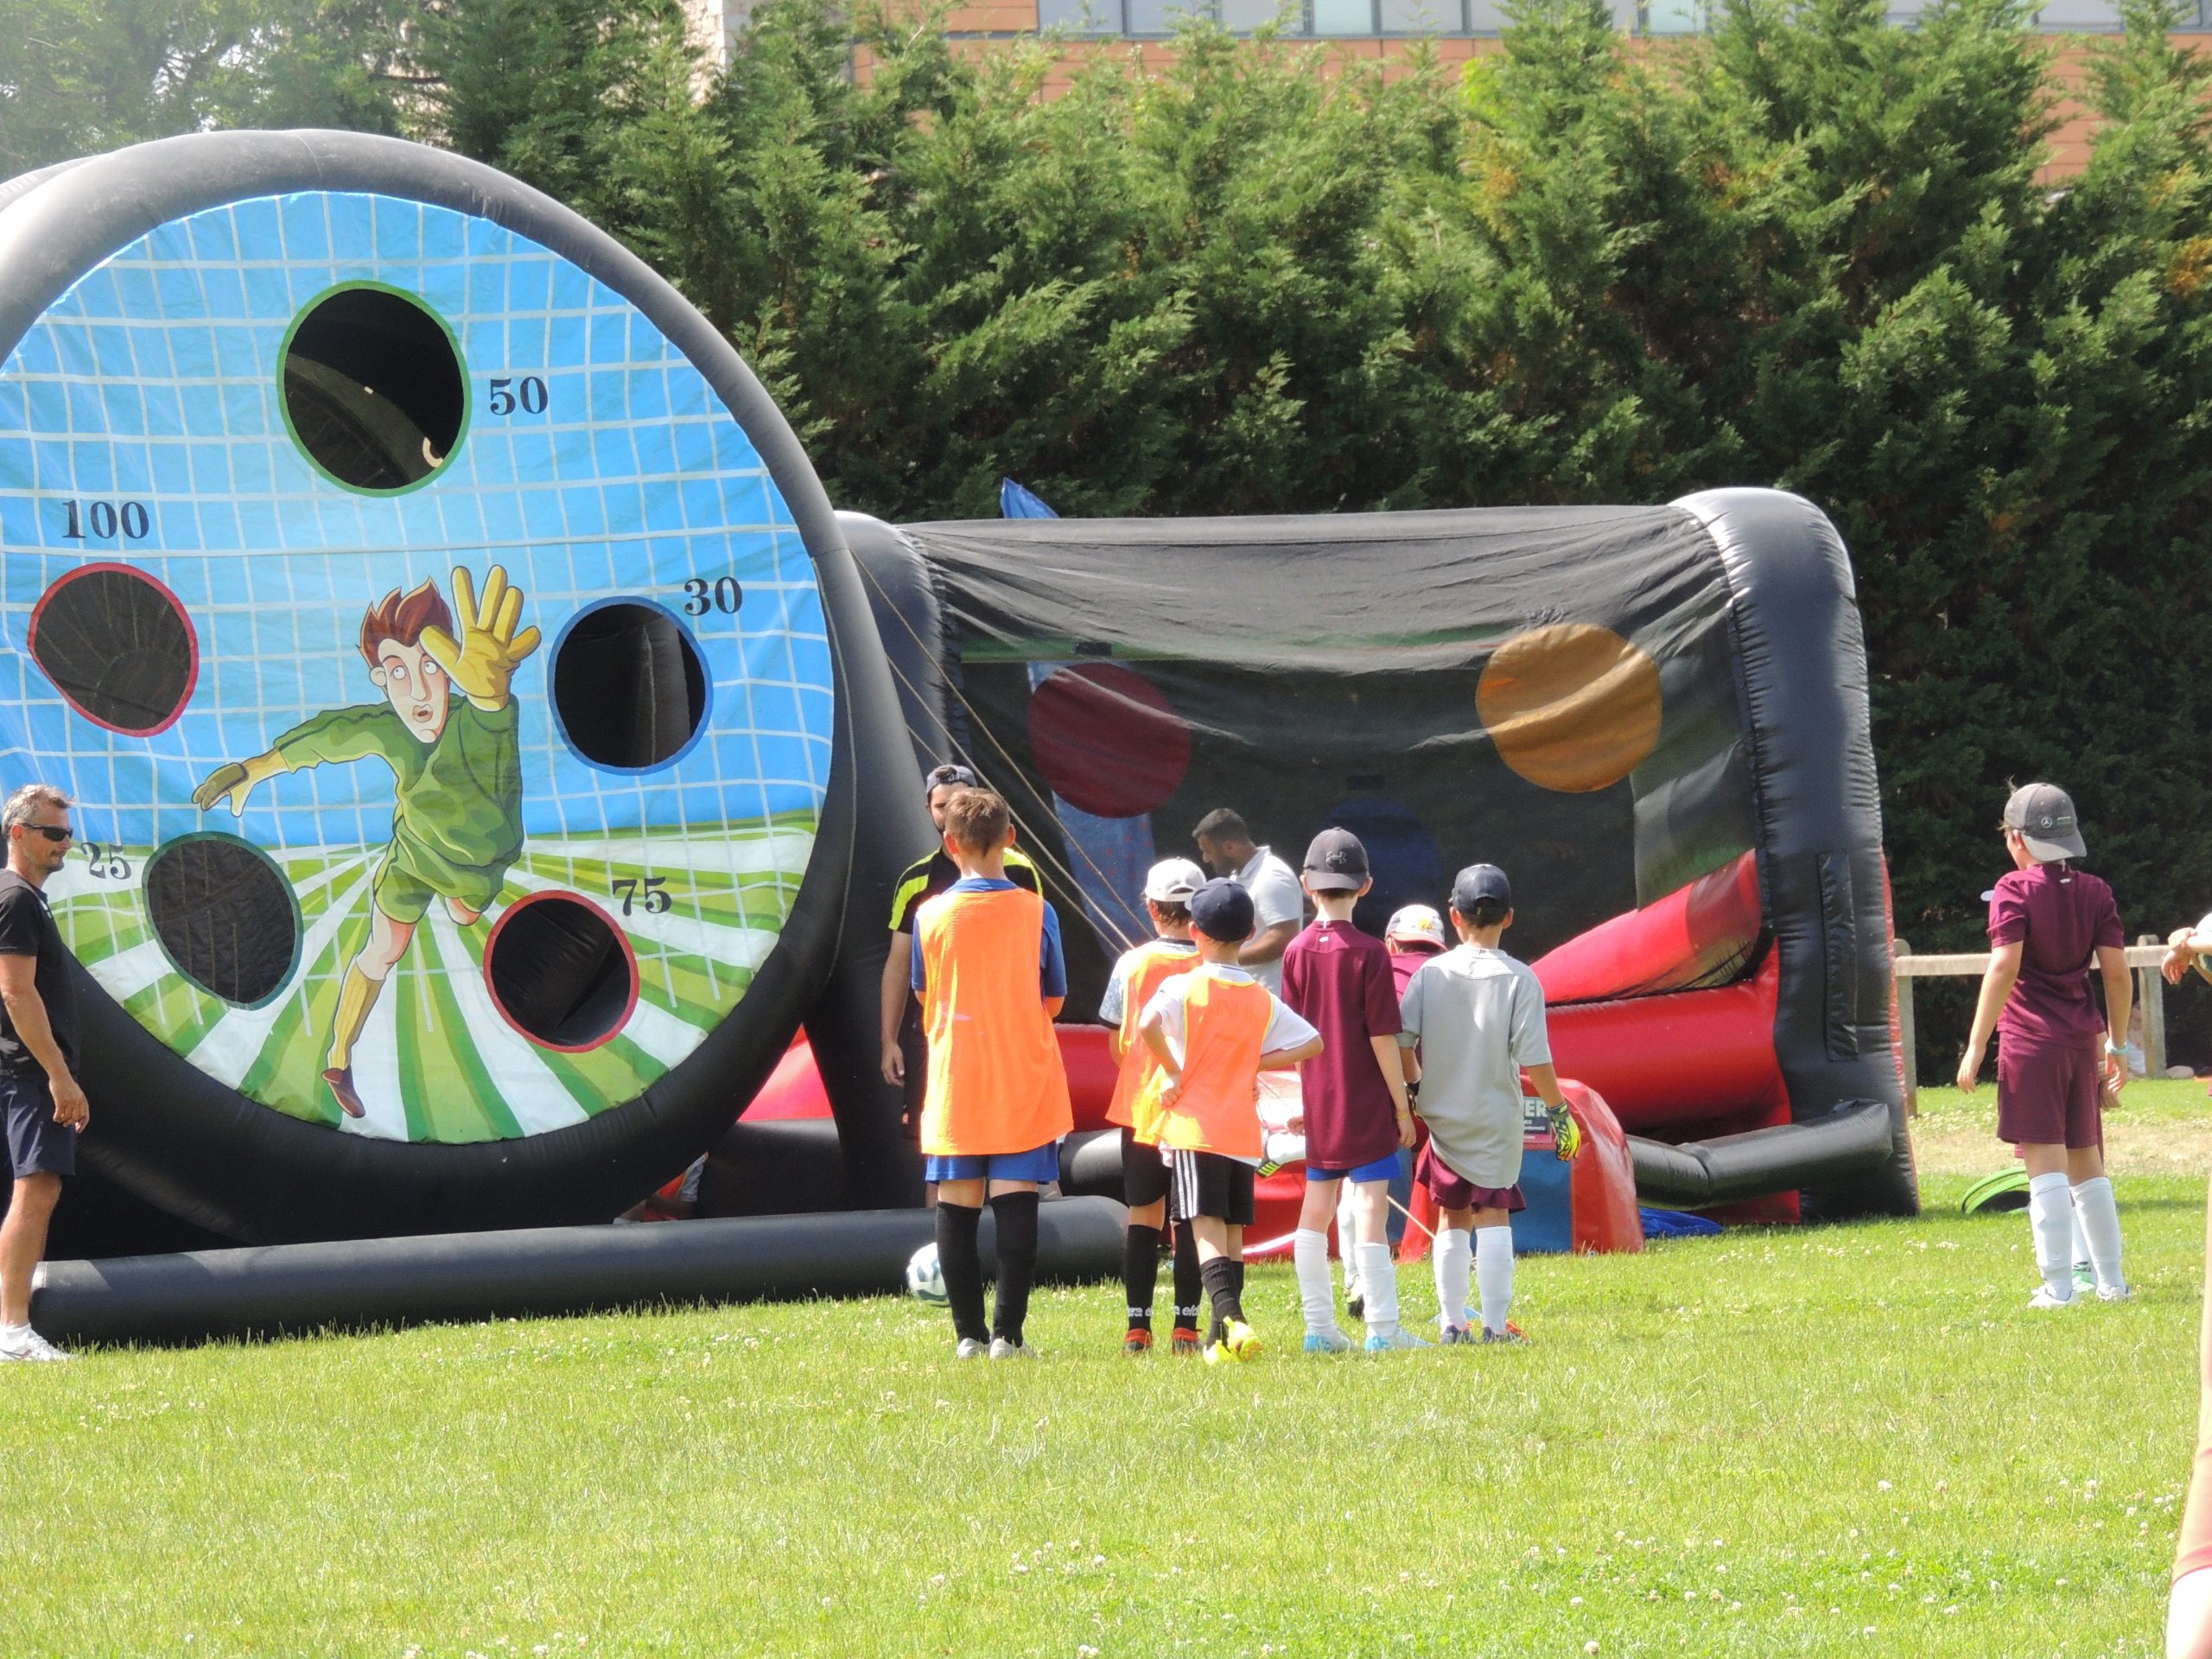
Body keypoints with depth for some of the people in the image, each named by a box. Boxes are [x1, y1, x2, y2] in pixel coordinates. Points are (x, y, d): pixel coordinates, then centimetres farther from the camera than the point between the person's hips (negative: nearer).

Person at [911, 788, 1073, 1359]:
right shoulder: (1036, 913, -4)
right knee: (1016, 1205, -1)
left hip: (954, 1080, 0)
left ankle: (969, 1334, 4)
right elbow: (1054, 1000, 7)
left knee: (957, 1209, 5)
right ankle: (1008, 1333, -5)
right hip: (1025, 1078, 0)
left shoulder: (930, 916, -3)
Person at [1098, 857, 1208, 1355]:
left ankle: (1138, 1328, 4)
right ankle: (1185, 1327, -1)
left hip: (1141, 1104, 1)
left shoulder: (1133, 964, -2)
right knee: (1190, 1219, 3)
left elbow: (1118, 1044, 3)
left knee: (1143, 1215, 8)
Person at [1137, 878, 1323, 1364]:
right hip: (1244, 1131, 5)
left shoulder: (1185, 987, -6)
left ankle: (1231, 1320, -30)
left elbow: (1148, 1025, -25)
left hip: (1193, 1126, -5)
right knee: (1232, 1232, 13)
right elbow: (1312, 1043, 13)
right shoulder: (1263, 999, 9)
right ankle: (1222, 1337, 15)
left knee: (1208, 1229, -11)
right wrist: (1253, 1063, 11)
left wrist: (1172, 1072, -11)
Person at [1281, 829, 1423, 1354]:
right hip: (1366, 1104, -5)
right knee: (1371, 1207, -5)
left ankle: (1319, 1327, 14)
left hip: (1319, 1103, 5)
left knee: (1316, 1208, 12)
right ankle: (1382, 1327, -7)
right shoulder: (1369, 954, -12)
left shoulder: (1296, 952, 1)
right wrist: (1402, 1106, -6)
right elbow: (1383, 1038, -13)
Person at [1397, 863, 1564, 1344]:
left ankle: (1452, 1322, 15)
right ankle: (1495, 1325, -5)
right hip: (1496, 1119, -3)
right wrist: (1557, 1106, 0)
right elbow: (1534, 1060, -13)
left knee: (1453, 1217, 14)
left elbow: (1401, 1041, -4)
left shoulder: (1430, 973, -3)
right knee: (1493, 1215, 1)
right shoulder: (1519, 979, -10)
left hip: (1442, 1117, 3)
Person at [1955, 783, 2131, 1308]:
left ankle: (2058, 1286, -10)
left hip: (2031, 1042, -5)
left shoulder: (2016, 890, -7)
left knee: (2045, 1162, -6)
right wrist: (2117, 1047, 14)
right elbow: (2117, 973, 5)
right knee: (2087, 1162, 15)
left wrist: (1976, 1047, -15)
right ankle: (2111, 1280, 18)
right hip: (2082, 1040, 5)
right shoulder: (2095, 892, 8)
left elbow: (2004, 967, -16)